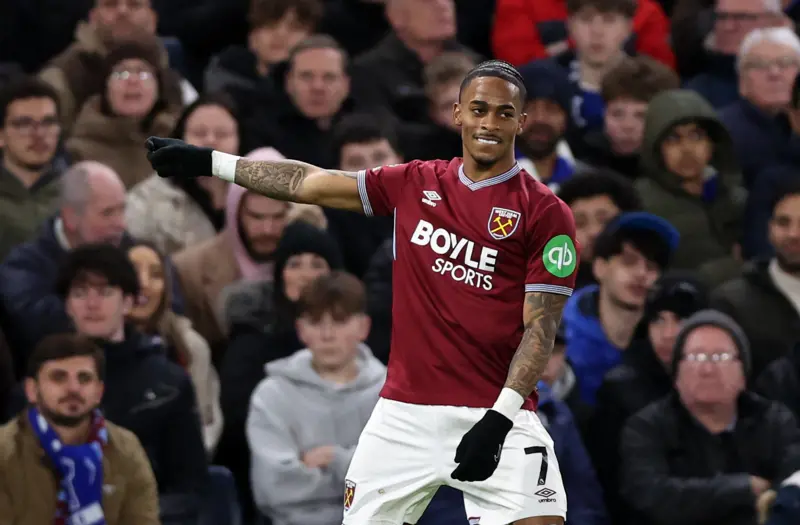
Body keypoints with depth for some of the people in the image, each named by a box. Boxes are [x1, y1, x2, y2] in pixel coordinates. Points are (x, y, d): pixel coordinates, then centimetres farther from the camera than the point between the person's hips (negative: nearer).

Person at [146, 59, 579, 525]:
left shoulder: (546, 213, -5)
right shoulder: (415, 184, 9)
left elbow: (540, 327, -8)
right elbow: (309, 183, 17)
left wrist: (499, 419, -18)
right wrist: (208, 162, 18)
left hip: (499, 416, -4)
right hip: (404, 412, 4)